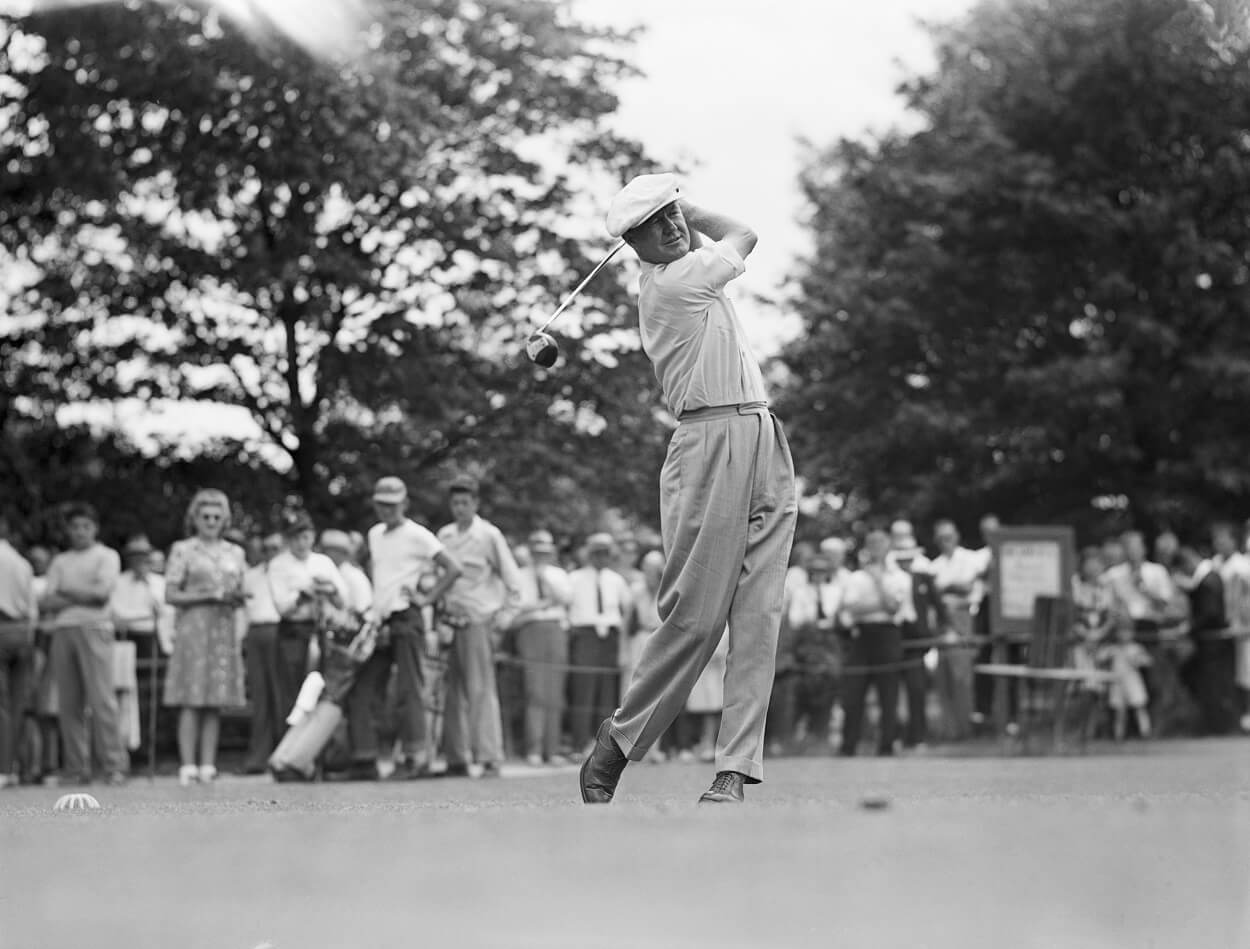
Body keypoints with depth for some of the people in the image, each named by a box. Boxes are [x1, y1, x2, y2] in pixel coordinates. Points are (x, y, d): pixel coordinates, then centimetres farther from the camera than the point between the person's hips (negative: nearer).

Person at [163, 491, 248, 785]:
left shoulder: (235, 553, 17)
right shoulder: (183, 550, 5)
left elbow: (241, 596, 18)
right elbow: (170, 595, -2)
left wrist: (236, 599, -5)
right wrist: (209, 595, -11)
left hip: (225, 629, 4)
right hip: (193, 627, -4)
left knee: (215, 703, 1)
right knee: (191, 701, -10)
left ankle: (207, 764, 2)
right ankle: (187, 765, -12)